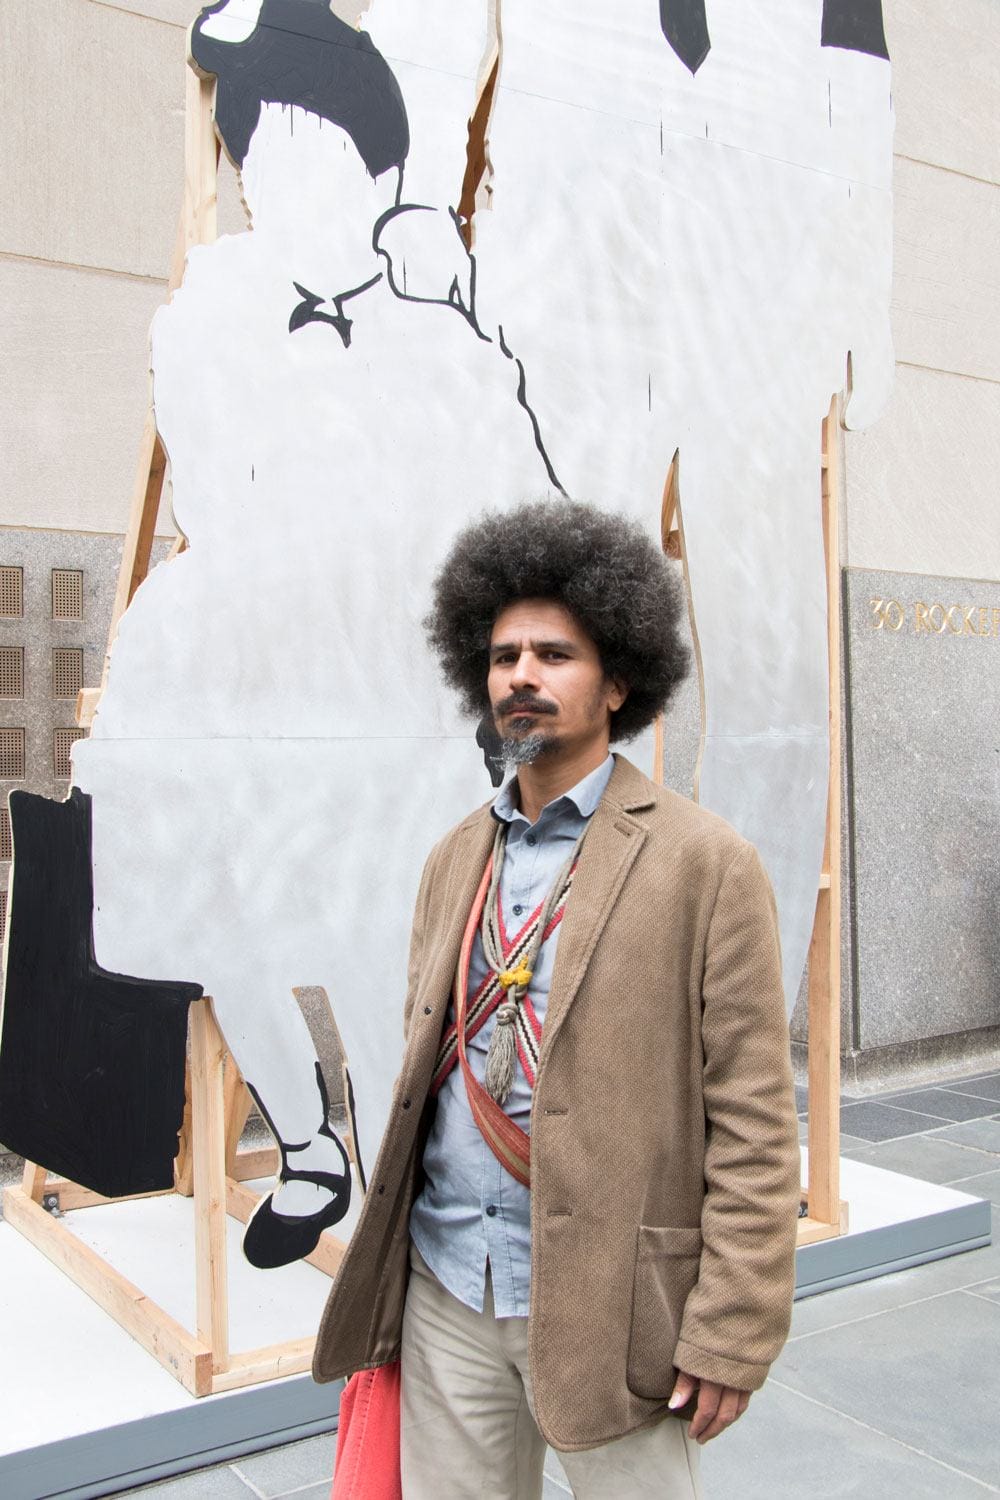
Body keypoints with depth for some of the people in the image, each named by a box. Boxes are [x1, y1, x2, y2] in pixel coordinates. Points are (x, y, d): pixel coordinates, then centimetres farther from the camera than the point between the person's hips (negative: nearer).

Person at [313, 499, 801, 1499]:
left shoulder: (706, 863, -10)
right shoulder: (456, 860, 8)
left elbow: (753, 1125, -11)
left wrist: (732, 1334, -12)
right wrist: (379, 1265, 13)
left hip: (607, 1302, -5)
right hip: (445, 1289, 5)